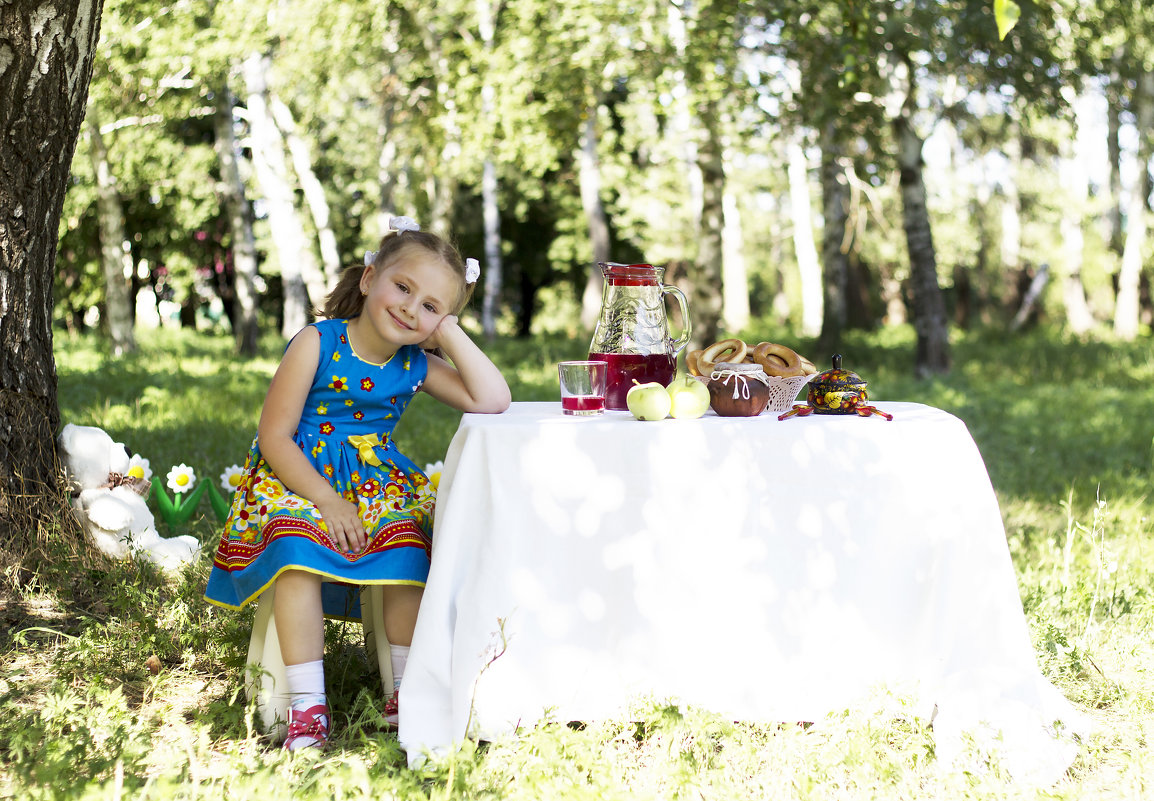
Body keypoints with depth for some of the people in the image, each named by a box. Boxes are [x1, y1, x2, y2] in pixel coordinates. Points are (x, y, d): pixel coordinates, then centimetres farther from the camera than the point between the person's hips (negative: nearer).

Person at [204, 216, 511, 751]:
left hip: (376, 484, 4)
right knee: (296, 549, -33)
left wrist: (450, 332, -7)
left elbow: (493, 401, -8)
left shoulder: (416, 365, 3)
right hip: (300, 479, -3)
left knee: (409, 547, -26)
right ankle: (306, 707, -29)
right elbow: (274, 435, -12)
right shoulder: (317, 343, -10)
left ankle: (406, 693, -12)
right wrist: (327, 499, -21)